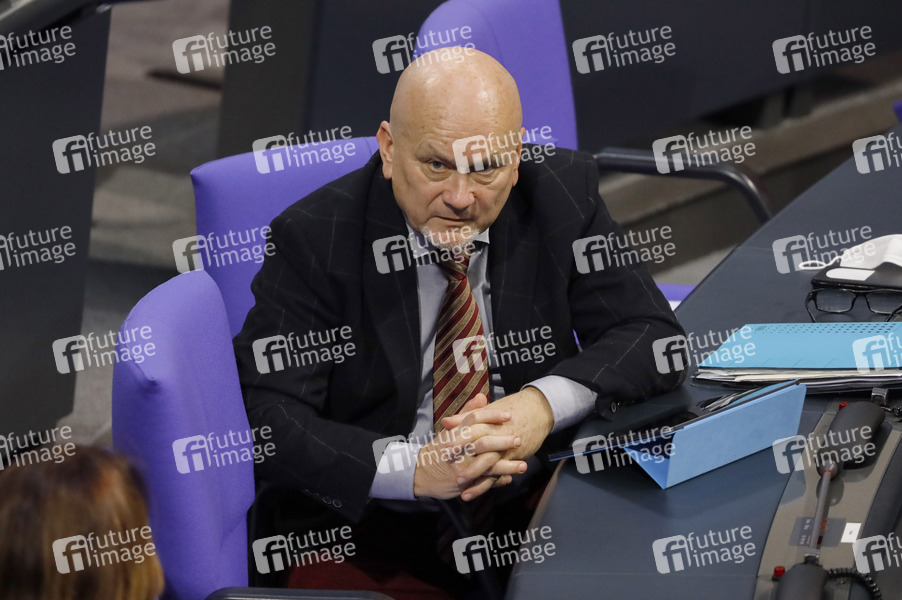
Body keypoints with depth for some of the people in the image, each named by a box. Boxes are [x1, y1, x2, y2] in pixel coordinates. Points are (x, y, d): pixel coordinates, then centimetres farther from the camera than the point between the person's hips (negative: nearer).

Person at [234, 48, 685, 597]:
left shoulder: (562, 195, 2)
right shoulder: (316, 238, -6)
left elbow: (653, 335, 2)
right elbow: (266, 417, -12)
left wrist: (546, 404, -18)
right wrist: (415, 468, -27)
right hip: (374, 527, -3)